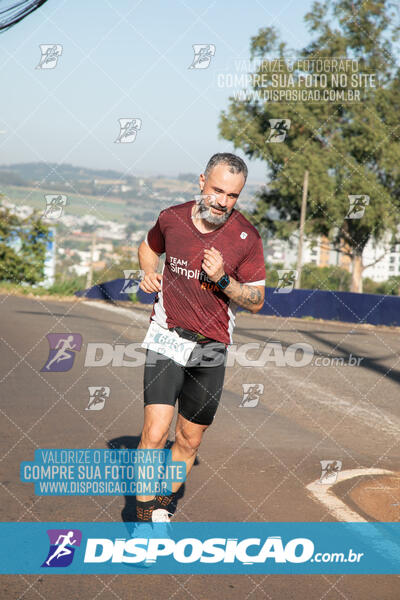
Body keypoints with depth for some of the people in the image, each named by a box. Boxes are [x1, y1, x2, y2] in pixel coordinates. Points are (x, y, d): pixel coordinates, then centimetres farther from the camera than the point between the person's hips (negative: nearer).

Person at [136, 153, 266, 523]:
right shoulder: (171, 218, -3)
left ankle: (162, 511, 30)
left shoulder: (246, 238, -8)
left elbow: (256, 301, -2)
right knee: (155, 432, -15)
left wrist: (223, 279, -19)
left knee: (189, 441, 9)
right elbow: (149, 247, 21)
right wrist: (149, 273, 0)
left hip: (211, 349, 1)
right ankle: (144, 517, -1)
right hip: (167, 340, 0)